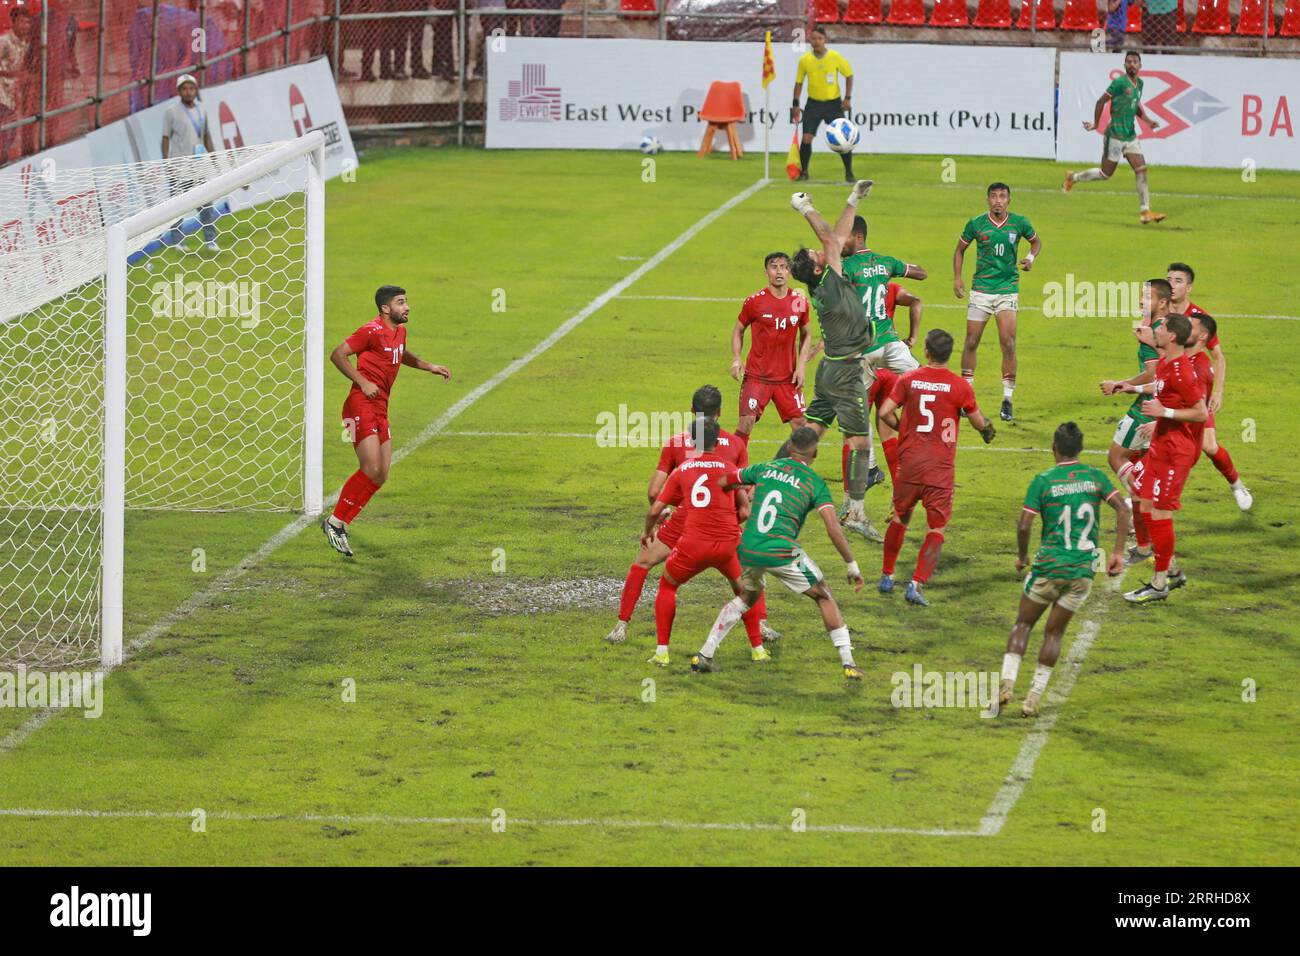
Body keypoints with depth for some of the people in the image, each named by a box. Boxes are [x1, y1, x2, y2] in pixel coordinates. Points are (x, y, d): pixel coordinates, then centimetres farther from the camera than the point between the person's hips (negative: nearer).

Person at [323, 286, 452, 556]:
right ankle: (335, 522, -7)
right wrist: (363, 382, -18)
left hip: (380, 410, 9)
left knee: (380, 476, 4)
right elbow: (338, 355, -15)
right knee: (371, 470, -18)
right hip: (362, 406, -9)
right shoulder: (372, 331, -13)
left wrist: (429, 367, 25)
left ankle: (340, 525, 11)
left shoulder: (399, 331, 14)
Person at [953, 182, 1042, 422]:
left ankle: (1007, 400, -2)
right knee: (971, 342, 2)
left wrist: (1031, 257, -3)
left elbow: (1036, 240, 17)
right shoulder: (976, 224, -3)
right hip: (981, 289, 1)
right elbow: (960, 249, 12)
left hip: (1008, 289, -1)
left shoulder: (1019, 223, -2)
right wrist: (957, 278, 3)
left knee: (1008, 343, -10)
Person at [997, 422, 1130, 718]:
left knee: (1023, 624, 14)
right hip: (1083, 571, 2)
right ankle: (1034, 699, 9)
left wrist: (1021, 556, 8)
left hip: (1048, 567, -2)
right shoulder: (1096, 477, 3)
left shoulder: (1043, 480, -5)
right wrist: (1118, 553, -1)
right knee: (1054, 632, 12)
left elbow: (1024, 525, -10)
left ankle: (1007, 682, 0)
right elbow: (1123, 509, -5)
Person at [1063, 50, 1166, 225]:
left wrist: (1148, 120, 8)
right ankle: (1073, 178, 28)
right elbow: (1101, 101, -10)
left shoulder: (1139, 83, 10)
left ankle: (1145, 212, -6)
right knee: (1105, 173, 3)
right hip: (1115, 135, -7)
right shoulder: (1120, 82, -15)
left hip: (1130, 136, 7)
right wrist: (1096, 124, -4)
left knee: (1141, 170, -5)